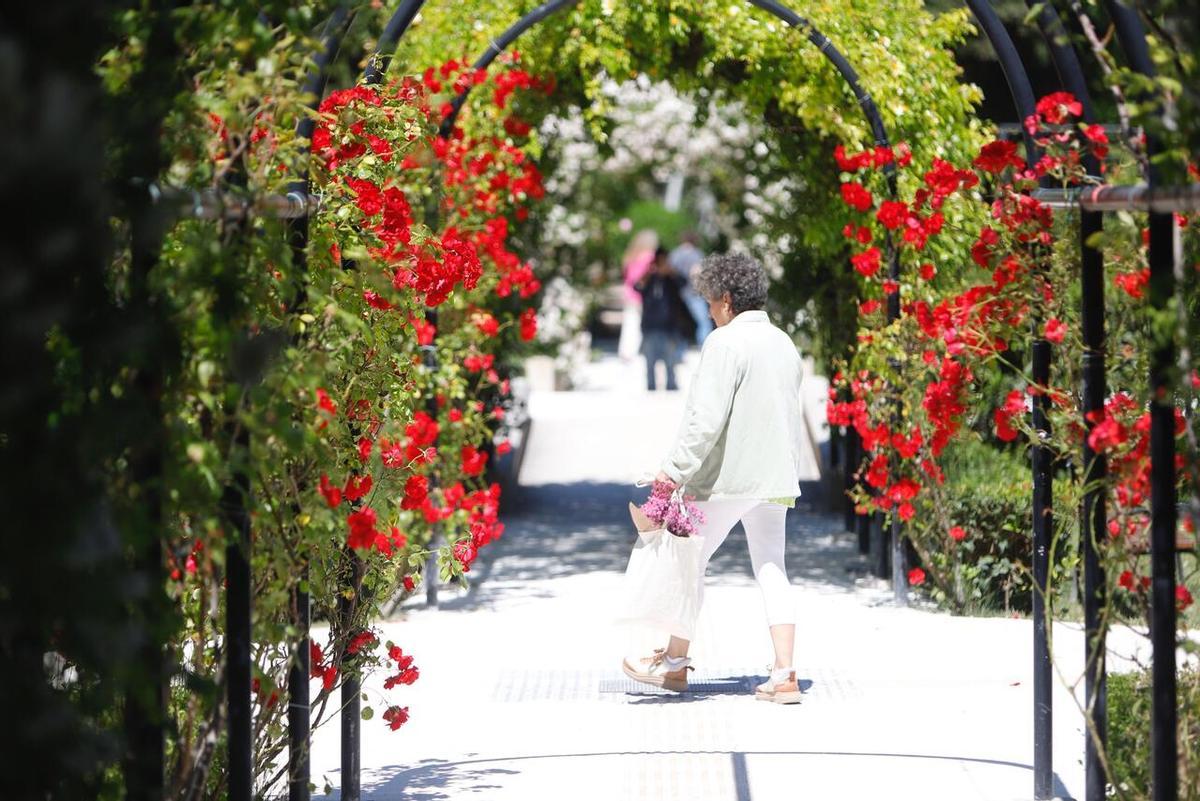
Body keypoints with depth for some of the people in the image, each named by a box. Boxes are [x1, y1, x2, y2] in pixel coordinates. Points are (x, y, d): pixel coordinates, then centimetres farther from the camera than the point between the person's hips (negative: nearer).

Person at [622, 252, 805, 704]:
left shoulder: (725, 343, -14)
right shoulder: (784, 345, 11)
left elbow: (707, 417, -21)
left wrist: (676, 469, -17)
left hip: (726, 476, -7)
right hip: (775, 478, 7)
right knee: (771, 570, 7)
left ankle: (675, 663, 17)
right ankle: (784, 676, 0)